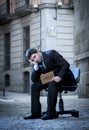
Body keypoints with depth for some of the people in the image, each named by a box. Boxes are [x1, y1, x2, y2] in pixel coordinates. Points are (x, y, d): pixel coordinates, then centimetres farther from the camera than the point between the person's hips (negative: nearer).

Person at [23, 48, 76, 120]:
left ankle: (51, 113, -31)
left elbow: (65, 64, -18)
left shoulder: (51, 54, -13)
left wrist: (60, 76, -31)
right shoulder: (36, 65, 5)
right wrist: (35, 66, -13)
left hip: (65, 78, -7)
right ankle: (36, 113, -11)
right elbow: (34, 80, -2)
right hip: (50, 80, 7)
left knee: (52, 84, -35)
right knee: (34, 86, -11)